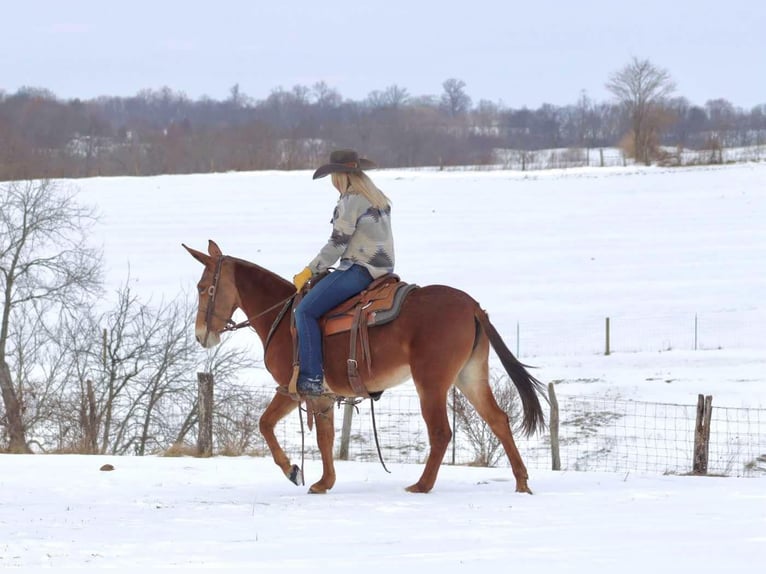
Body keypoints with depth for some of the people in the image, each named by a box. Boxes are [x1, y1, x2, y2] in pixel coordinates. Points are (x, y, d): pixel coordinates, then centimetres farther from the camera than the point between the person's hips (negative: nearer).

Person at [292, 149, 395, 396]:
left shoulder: (350, 201, -12)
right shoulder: (379, 199, 16)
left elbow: (337, 244, -14)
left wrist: (309, 271, -5)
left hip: (358, 271, -10)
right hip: (384, 268, 10)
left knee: (305, 311, -9)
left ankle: (311, 378, -18)